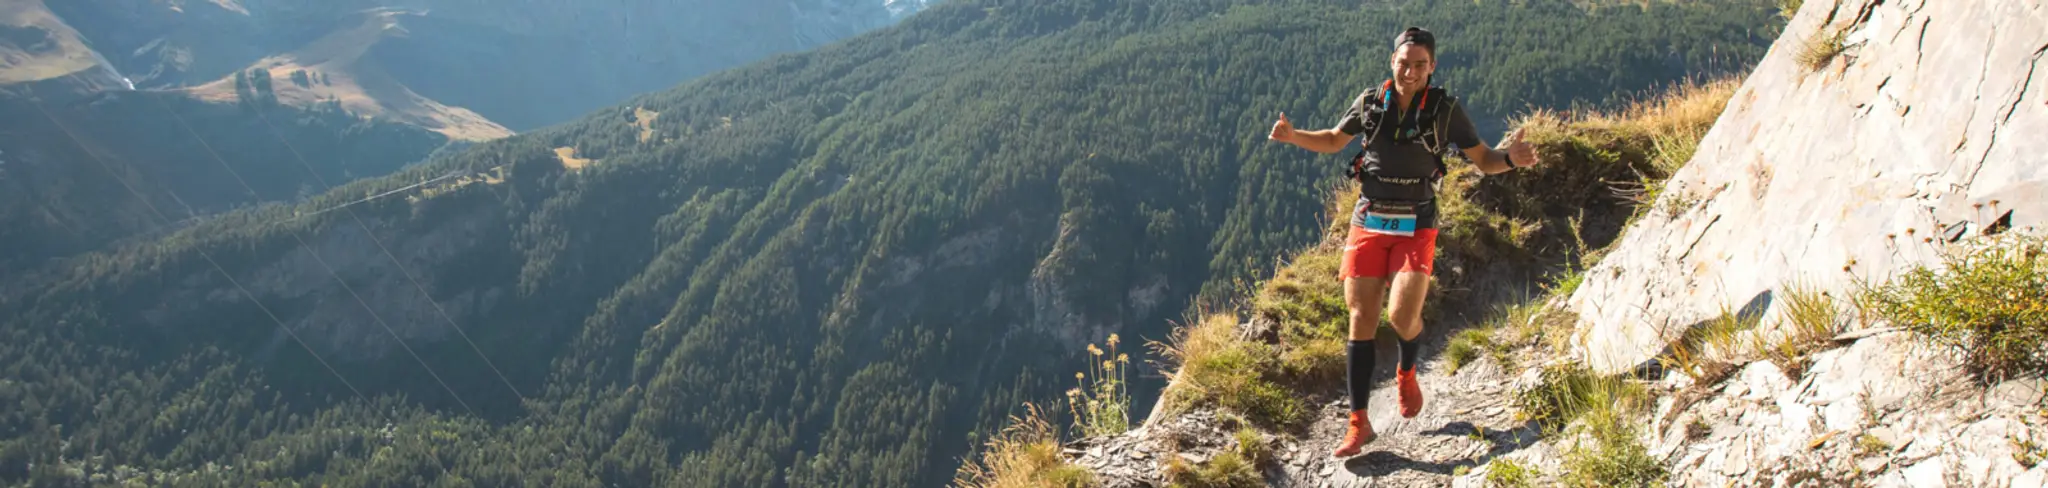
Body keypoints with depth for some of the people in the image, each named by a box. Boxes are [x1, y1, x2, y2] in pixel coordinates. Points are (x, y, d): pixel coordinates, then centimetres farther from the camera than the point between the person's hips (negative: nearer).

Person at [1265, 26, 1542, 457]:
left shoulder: (1446, 110, -6)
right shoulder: (1369, 103, 0)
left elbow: (1484, 161, 1)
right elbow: (1334, 140, 16)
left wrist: (1511, 158, -22)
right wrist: (1293, 136, -1)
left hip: (1415, 228, -2)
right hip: (1368, 224, 2)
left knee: (1402, 316, -18)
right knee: (1361, 319, -2)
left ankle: (1407, 373, 19)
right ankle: (1359, 423, 6)